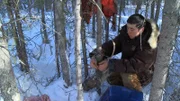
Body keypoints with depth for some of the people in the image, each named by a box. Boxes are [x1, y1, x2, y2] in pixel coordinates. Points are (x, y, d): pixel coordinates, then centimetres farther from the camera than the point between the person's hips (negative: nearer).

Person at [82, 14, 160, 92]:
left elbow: (136, 65, -37)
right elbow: (113, 44, -16)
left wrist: (111, 64, -42)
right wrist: (96, 55, -34)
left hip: (143, 74, -6)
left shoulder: (149, 44, -32)